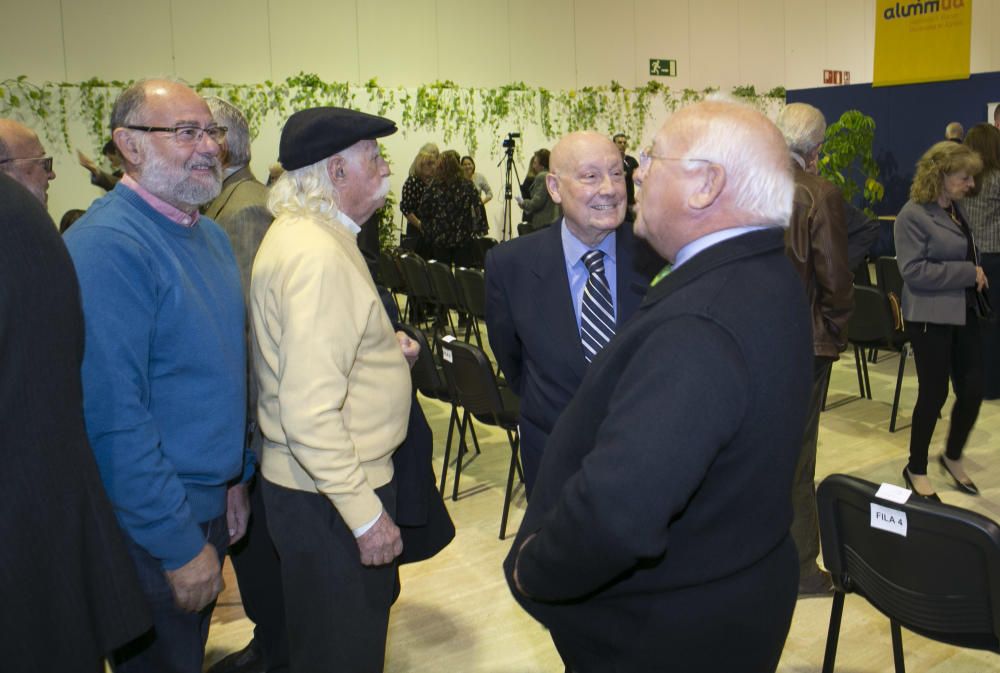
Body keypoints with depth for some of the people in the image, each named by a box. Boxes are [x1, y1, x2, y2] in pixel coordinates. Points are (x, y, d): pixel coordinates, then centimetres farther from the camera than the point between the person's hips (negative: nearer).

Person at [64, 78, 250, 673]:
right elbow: (112, 415, -25)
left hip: (211, 506, 8)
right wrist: (181, 545, -21)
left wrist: (235, 477, 12)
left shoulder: (212, 235, 5)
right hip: (153, 528, -7)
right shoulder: (107, 246, -22)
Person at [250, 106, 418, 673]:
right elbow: (310, 413, -29)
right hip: (329, 496, -10)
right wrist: (366, 515, -25)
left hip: (335, 478, 10)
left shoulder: (304, 232, 8)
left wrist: (385, 346, 7)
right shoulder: (319, 256, -24)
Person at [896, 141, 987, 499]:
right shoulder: (913, 215, -15)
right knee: (934, 393, 1)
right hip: (931, 317, -8)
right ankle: (916, 469, 20)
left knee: (973, 390, 8)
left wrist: (975, 275, 6)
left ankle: (952, 456, 32)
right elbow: (914, 270, -21)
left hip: (964, 312, 8)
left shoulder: (955, 209, 10)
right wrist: (968, 273, -18)